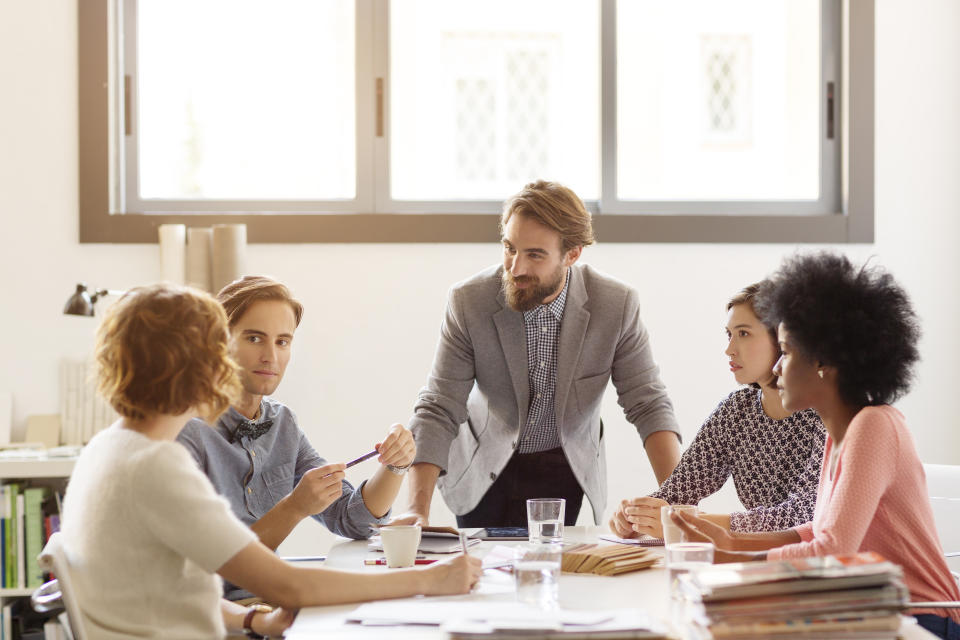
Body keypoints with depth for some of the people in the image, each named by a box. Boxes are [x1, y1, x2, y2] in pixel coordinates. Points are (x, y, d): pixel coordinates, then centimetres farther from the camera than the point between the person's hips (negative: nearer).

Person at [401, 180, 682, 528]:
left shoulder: (617, 304, -18)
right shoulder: (468, 301, -19)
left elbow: (649, 405, -13)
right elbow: (438, 410, -20)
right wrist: (417, 510, -32)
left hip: (565, 470, 0)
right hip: (484, 469, 0)